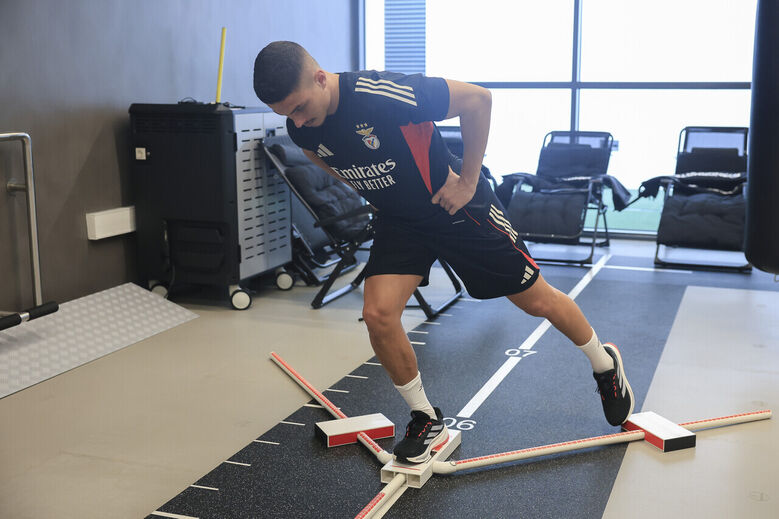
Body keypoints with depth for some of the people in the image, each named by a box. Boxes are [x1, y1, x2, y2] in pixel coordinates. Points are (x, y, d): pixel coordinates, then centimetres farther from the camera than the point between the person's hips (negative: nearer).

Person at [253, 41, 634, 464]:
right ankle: (427, 421, 9)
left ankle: (605, 365, 36)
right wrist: (371, 188, 6)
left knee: (537, 300, 7)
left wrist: (468, 179, -19)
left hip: (456, 206, -5)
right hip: (398, 220, 5)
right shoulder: (301, 128, -12)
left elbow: (477, 99, -24)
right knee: (378, 313, -14)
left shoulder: (380, 93, -33)